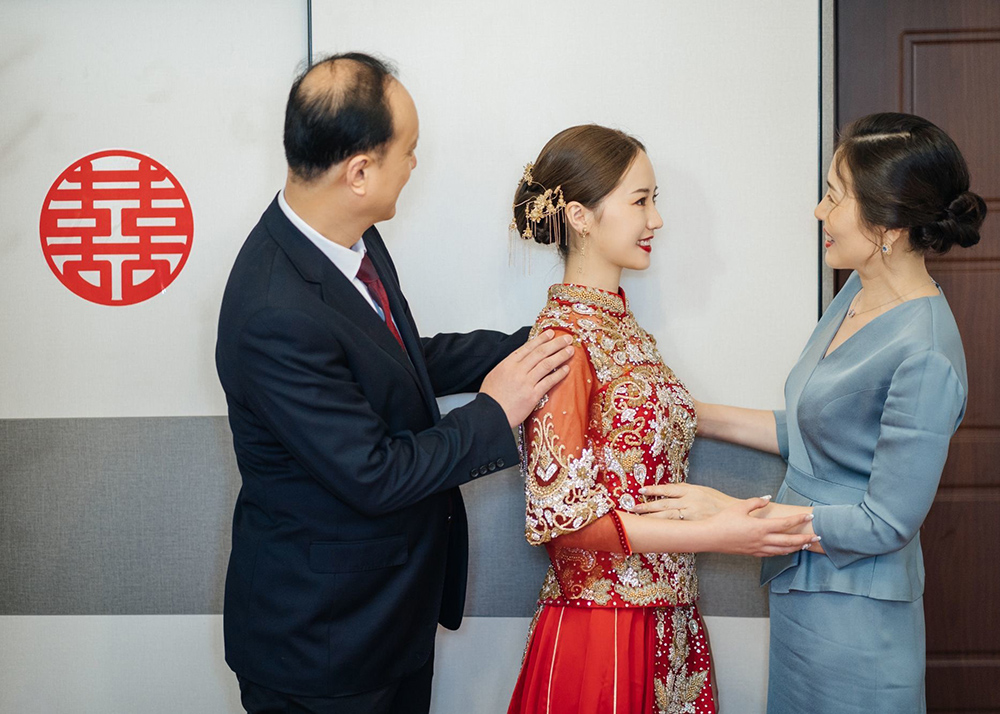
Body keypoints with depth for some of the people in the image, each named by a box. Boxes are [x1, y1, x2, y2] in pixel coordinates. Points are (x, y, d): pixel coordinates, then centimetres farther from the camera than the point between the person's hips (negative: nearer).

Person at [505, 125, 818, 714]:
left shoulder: (621, 326, 8)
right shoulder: (565, 338, -17)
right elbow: (563, 515, -19)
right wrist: (712, 535, -21)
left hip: (665, 616, 8)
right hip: (602, 626, -8)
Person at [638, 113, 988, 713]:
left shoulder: (926, 358, -25)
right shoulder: (858, 293, 3)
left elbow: (888, 522, -21)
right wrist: (697, 416, 9)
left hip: (853, 619, -8)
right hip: (802, 588, 8)